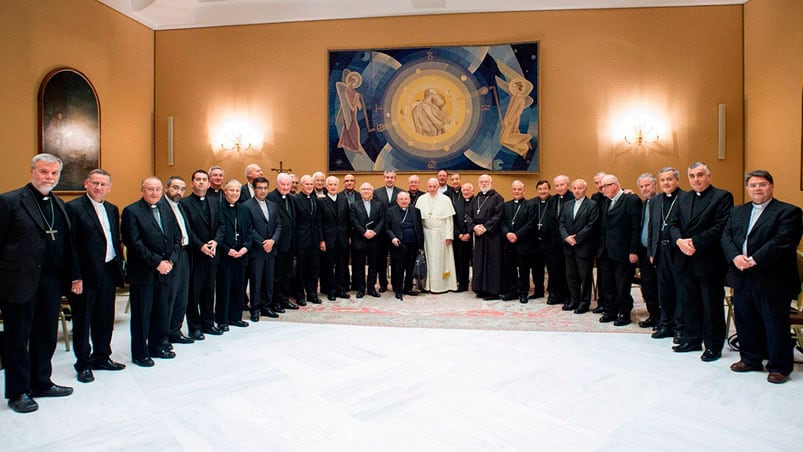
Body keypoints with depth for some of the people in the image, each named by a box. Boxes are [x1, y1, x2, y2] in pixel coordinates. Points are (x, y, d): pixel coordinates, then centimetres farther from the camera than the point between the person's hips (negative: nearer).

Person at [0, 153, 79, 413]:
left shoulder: (60, 206, 12)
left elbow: (67, 244, 13)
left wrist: (75, 275, 9)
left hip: (52, 284, 6)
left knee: (46, 336, 15)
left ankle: (41, 383, 30)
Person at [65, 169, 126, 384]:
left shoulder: (112, 210, 12)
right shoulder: (74, 207, -9)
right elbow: (70, 245, -13)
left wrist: (119, 265, 9)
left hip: (109, 271, 6)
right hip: (86, 274, -6)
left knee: (105, 318, 15)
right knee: (82, 320, 7)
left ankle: (101, 356, 30)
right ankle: (83, 364, 19)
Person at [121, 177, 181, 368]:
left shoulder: (167, 209, 11)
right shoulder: (131, 211, -7)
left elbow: (176, 237, 11)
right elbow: (135, 243, -14)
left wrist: (171, 260, -2)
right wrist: (157, 263, -15)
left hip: (165, 270, 5)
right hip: (142, 272, -5)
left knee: (162, 311, 13)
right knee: (141, 313, 5)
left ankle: (158, 346, 27)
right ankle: (140, 353, 17)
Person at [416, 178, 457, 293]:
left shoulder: (445, 199, 0)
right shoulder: (421, 199, 5)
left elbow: (449, 219, -2)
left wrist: (449, 235, -7)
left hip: (441, 234, -1)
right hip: (426, 234, 2)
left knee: (441, 259, 2)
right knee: (428, 259, 4)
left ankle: (442, 285, 8)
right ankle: (428, 284, 10)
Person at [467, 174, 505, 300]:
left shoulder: (497, 198, -3)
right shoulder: (475, 199, 15)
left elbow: (498, 215, -12)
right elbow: (468, 214, 9)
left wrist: (485, 228, -16)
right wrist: (474, 226, -8)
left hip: (492, 235, -6)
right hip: (478, 234, 6)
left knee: (492, 262, -3)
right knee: (479, 261, 8)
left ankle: (493, 290, 3)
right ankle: (481, 288, 16)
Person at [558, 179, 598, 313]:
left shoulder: (592, 205, -5)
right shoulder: (568, 205, 13)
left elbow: (591, 225, -12)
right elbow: (561, 223, 8)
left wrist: (576, 238, -14)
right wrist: (566, 237, -8)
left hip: (584, 247, -6)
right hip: (569, 247, 6)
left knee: (585, 276, 3)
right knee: (571, 275, 12)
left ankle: (584, 302, 14)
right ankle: (574, 300, 24)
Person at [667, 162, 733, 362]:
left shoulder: (722, 197, -5)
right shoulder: (683, 198, 13)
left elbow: (720, 227, -15)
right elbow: (673, 223, 9)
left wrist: (695, 242, -18)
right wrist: (679, 241, -10)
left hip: (709, 261, -6)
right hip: (685, 261, 6)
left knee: (712, 306, 5)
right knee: (689, 303, 14)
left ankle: (713, 346, 17)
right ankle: (692, 339, 28)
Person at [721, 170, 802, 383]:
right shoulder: (737, 212, 14)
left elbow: (781, 242, -16)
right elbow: (726, 236, 5)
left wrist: (754, 260, -21)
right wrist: (735, 257, -13)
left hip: (771, 280, -5)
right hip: (742, 278, 6)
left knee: (775, 325, 4)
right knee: (745, 322, 14)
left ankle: (779, 366, 19)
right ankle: (750, 359, 29)